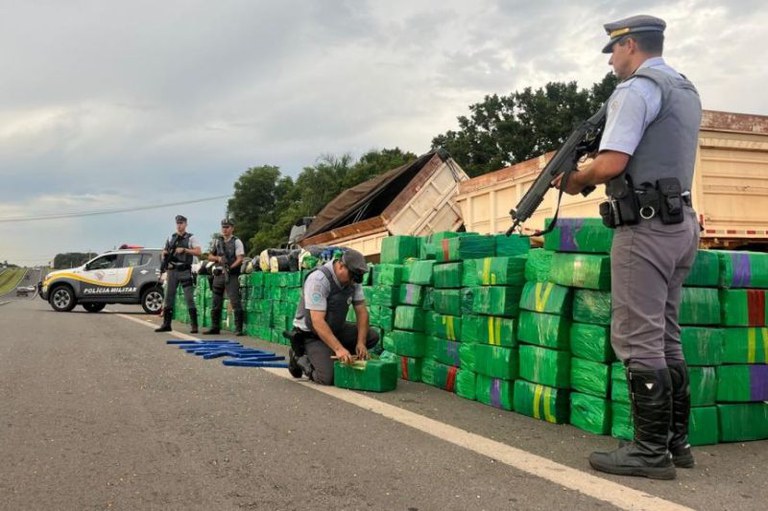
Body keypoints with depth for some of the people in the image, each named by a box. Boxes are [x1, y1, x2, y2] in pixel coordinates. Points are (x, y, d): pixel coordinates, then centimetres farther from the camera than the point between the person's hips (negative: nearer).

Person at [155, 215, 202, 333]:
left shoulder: (191, 238, 1)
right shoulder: (171, 238, 13)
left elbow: (198, 252, -9)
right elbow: (165, 253, 20)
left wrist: (184, 249, -17)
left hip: (185, 271, -4)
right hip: (172, 271, 4)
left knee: (189, 298, -6)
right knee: (168, 297, 6)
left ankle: (194, 325, -3)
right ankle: (166, 324, 13)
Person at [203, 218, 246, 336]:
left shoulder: (236, 242, 0)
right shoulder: (218, 241, 16)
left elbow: (240, 259, -9)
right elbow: (210, 256, 19)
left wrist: (231, 267, -24)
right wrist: (218, 258, -2)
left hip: (231, 275, -6)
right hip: (218, 274, 6)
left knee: (235, 302, -11)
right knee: (216, 303, 11)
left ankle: (239, 329, -9)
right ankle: (215, 327, 21)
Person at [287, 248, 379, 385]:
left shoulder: (353, 280, -5)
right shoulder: (318, 279, -27)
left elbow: (361, 311, -2)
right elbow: (318, 322, -32)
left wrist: (361, 342, -15)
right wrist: (339, 348, -39)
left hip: (336, 329, 7)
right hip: (311, 334, -7)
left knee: (372, 336, -11)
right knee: (328, 377, -24)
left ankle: (332, 357, 4)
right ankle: (299, 358, 5)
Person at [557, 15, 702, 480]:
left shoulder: (637, 88, -9)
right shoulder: (686, 90, 22)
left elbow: (611, 164, -19)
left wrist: (576, 179, 1)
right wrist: (595, 172, 18)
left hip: (646, 226, -10)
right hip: (680, 224, 10)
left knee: (637, 339, -7)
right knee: (665, 337, 12)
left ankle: (652, 450, -3)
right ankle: (677, 440, 17)